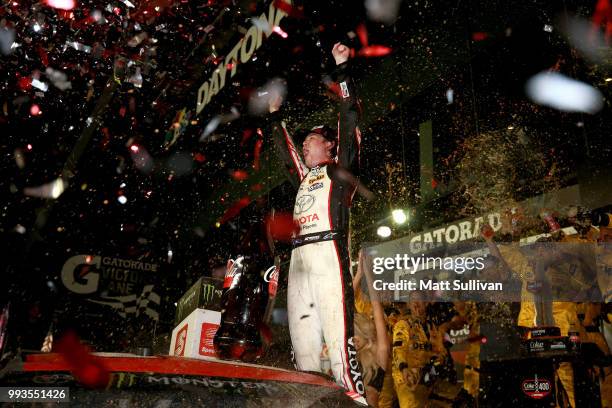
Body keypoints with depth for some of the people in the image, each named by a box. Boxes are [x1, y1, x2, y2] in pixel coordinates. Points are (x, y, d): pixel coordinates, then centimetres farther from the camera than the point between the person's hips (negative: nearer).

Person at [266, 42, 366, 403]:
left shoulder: (340, 168, 12)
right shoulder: (305, 176, 29)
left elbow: (350, 119, 6)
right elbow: (286, 150, 44)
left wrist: (342, 68, 7)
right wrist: (276, 115, 50)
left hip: (328, 251, -7)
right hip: (299, 255, 8)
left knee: (337, 330, -16)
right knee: (301, 333, 4)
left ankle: (355, 397, -16)